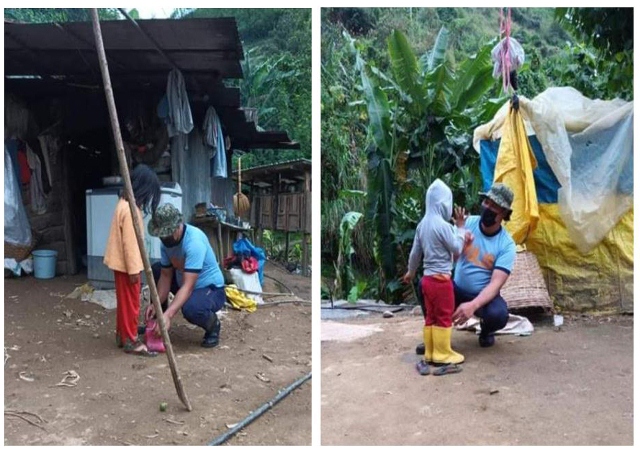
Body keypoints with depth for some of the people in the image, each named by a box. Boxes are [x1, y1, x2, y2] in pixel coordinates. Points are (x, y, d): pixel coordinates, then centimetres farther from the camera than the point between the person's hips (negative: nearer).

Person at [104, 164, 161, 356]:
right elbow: (129, 242, -23)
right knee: (131, 302, 0)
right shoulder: (130, 209, -23)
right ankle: (131, 341, 8)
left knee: (125, 301, 17)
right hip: (126, 263, -10)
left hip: (121, 262, 10)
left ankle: (122, 335, 27)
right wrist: (133, 270, -19)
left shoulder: (126, 203, 8)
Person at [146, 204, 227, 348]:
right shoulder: (166, 241, -6)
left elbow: (188, 286, -35)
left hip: (211, 289, -8)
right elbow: (166, 275, -3)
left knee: (190, 308, -37)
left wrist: (168, 315, -43)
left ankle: (213, 325, -1)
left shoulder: (194, 241, -31)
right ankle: (157, 323, 14)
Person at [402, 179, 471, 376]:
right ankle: (442, 355, 10)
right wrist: (461, 230, 3)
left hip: (427, 278, 8)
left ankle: (430, 354, 21)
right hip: (441, 278, -8)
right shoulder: (443, 226, -18)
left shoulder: (423, 224, 7)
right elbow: (457, 249, -9)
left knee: (430, 317, 14)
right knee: (443, 318, 3)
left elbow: (415, 252, 13)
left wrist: (410, 272, 26)